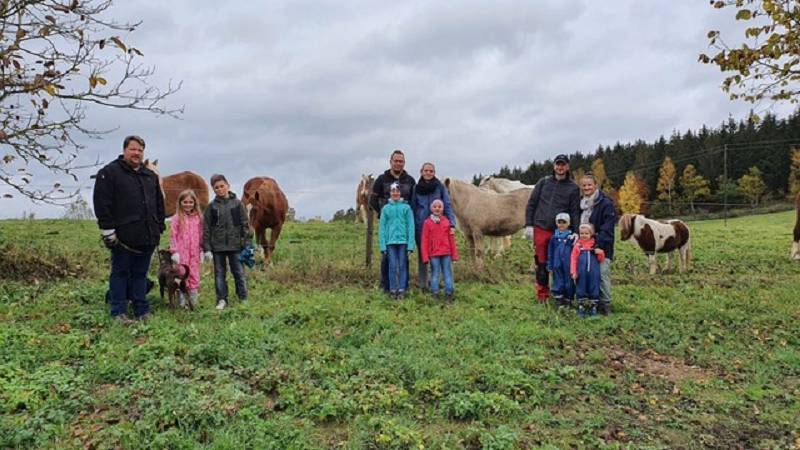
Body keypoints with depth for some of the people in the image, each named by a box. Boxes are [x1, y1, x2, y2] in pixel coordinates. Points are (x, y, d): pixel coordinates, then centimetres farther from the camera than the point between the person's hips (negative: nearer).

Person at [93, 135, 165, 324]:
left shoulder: (151, 176, 17)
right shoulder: (109, 172, -2)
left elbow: (159, 204, 21)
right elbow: (102, 204, -9)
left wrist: (159, 227, 14)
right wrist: (108, 230, -13)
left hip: (147, 237, 5)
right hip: (123, 237, -5)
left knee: (140, 274, 12)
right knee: (120, 273, 4)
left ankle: (142, 310, 17)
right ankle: (119, 312, 10)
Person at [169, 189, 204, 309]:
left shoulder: (198, 218, 6)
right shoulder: (176, 218, -2)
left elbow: (201, 235, 10)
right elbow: (173, 236, -3)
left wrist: (201, 251, 8)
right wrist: (174, 251, -8)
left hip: (194, 252, 2)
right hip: (181, 253, -2)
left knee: (194, 276, 5)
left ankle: (193, 302, 15)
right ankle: (182, 302, 10)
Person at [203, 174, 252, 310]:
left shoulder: (237, 204, 1)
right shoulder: (211, 207, 4)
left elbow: (245, 225, 2)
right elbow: (206, 229, 3)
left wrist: (247, 244, -3)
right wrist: (206, 249, -2)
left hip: (235, 245, -1)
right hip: (217, 246, 1)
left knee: (239, 272, 4)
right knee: (219, 274, 7)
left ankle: (243, 298, 14)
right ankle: (222, 300, 16)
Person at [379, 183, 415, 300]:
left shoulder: (406, 207, 3)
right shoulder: (385, 208, 6)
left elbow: (411, 226, 1)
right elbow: (382, 227, 6)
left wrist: (410, 244, -6)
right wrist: (383, 245, 0)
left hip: (403, 240, -1)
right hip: (390, 241, 1)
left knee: (403, 266, 2)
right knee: (392, 266, 2)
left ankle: (402, 290, 8)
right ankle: (393, 290, 9)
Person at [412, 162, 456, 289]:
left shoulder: (440, 187, 0)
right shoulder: (416, 188, 5)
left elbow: (447, 206, -3)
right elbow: (413, 208, 8)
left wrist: (452, 224, -13)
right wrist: (412, 228, 4)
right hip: (421, 227, 1)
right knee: (422, 254, 6)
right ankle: (422, 283, 15)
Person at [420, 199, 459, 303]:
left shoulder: (446, 221, 6)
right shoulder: (427, 222, 0)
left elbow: (451, 239, 9)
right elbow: (424, 240, -1)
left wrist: (454, 254, 8)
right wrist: (425, 256, -5)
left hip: (446, 253, 2)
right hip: (434, 254, -2)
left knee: (448, 274, 6)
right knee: (435, 274, 4)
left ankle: (449, 294, 12)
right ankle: (435, 294, 12)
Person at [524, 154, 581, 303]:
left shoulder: (573, 188, 8)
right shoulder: (543, 182, 10)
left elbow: (575, 212, 4)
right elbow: (531, 204, 9)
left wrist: (575, 232, -7)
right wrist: (528, 225, 0)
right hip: (540, 229, 1)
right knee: (541, 264, 3)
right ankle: (542, 295, 14)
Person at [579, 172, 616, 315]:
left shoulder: (606, 203, -9)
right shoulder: (581, 203, 13)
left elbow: (607, 228, -16)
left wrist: (597, 243, -24)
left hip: (602, 248, -6)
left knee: (602, 274, -8)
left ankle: (605, 305, 2)